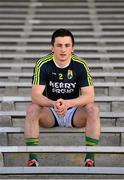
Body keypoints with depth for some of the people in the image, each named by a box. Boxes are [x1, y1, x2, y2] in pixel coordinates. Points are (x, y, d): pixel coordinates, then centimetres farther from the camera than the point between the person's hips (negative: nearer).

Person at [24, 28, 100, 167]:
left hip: (74, 112, 0)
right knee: (32, 109, -30)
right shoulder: (43, 64, -13)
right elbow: (35, 95, -22)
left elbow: (89, 96, -18)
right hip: (50, 114, 0)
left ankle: (90, 159, -25)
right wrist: (54, 104, -42)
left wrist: (68, 103, -37)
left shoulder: (80, 65, -12)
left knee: (93, 109, -28)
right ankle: (32, 159, -26)